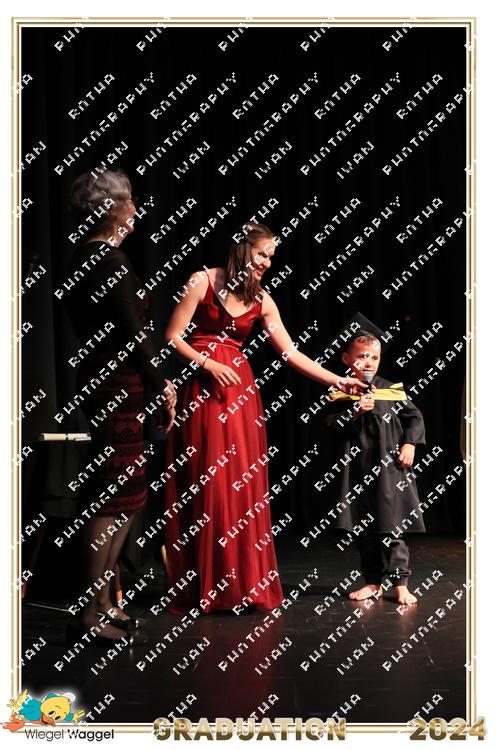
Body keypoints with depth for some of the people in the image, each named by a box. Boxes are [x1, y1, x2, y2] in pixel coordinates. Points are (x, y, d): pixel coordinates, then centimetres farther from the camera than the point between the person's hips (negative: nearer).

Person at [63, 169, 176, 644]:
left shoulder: (86, 257, 15)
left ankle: (101, 601, 24)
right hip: (115, 386, -10)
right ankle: (89, 615, -1)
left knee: (124, 496, 16)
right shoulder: (110, 260, -14)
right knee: (113, 498, -5)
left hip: (103, 382, 10)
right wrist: (160, 387, -8)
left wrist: (156, 382, 19)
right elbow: (131, 333, -17)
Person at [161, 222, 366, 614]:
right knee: (205, 485, -3)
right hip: (202, 390, -4)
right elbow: (173, 337, -3)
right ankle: (205, 588, 6)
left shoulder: (262, 301, 9)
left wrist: (338, 380, 4)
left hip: (240, 392, 4)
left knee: (244, 485, 2)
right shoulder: (203, 282, -2)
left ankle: (244, 583, 10)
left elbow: (291, 353, 8)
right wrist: (209, 365, -14)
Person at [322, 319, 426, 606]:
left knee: (393, 526, -2)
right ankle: (373, 582, 22)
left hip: (389, 467, -1)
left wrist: (410, 445, -3)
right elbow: (332, 427, -6)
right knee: (364, 528, 10)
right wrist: (354, 413, -18)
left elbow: (415, 417, 7)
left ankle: (400, 583, 4)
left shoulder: (392, 390, 3)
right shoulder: (340, 395, 1)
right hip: (357, 469, 1)